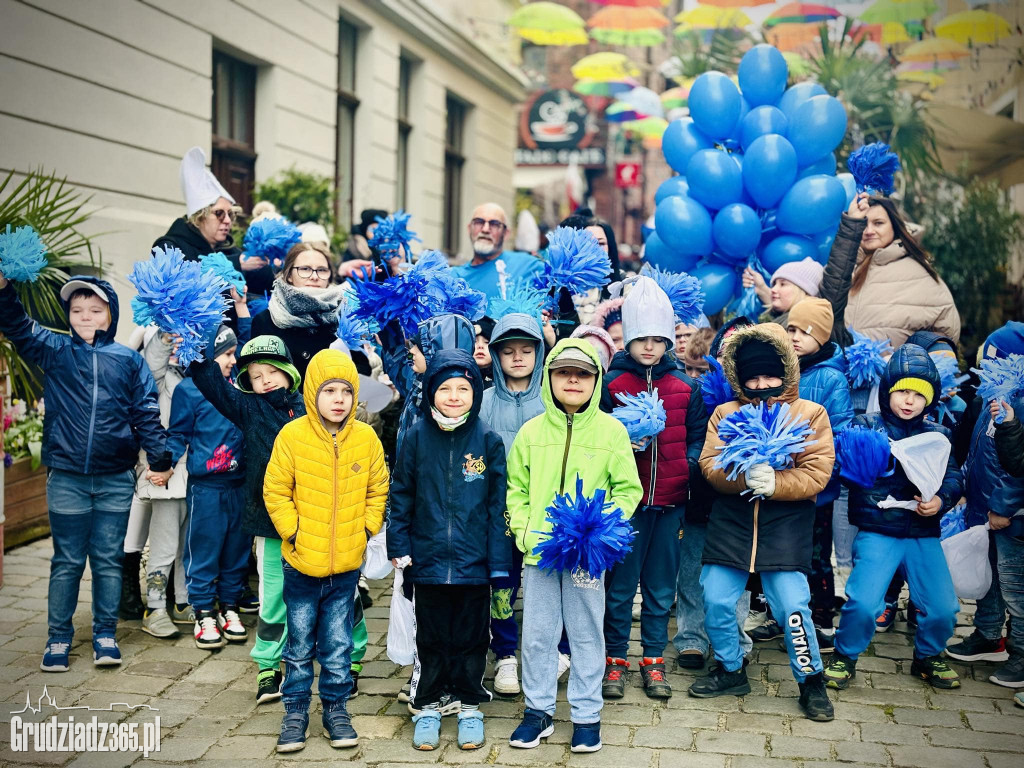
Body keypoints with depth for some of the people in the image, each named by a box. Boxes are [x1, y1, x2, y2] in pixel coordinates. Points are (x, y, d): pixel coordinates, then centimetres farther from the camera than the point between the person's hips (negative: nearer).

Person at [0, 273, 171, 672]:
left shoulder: (129, 360, 5)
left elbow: (147, 413, 6)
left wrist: (159, 458, 1)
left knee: (109, 560, 8)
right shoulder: (54, 351, 5)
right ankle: (58, 638, 17)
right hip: (66, 479, 0)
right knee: (67, 562, 7)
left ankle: (105, 635, 18)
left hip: (116, 481, 0)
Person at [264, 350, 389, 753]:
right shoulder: (292, 435, -9)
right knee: (299, 646, 11)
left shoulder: (366, 438, -3)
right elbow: (275, 491, -2)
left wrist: (366, 529, 0)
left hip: (347, 564, 1)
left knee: (338, 645, 11)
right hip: (301, 562, -1)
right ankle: (295, 711, 24)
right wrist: (293, 532, -8)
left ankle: (336, 709, 26)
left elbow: (378, 491, 9)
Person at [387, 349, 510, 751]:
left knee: (471, 639, 11)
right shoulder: (416, 437, -3)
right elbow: (401, 496, 3)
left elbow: (498, 506, -3)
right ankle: (428, 707, 28)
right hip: (428, 563, 1)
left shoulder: (488, 440, -5)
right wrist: (399, 549, -3)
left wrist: (500, 566, -4)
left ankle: (469, 707, 28)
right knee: (431, 639, 13)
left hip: (473, 564, 0)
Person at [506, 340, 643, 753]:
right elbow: (517, 490, 10)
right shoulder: (531, 431, 4)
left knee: (586, 635, 9)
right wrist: (524, 530, -4)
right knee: (537, 635, 9)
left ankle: (586, 715, 21)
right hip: (539, 550, 2)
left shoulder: (612, 431, -1)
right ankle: (539, 710, 23)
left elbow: (627, 489, 2)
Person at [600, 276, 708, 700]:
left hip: (670, 499, 2)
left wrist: (691, 464, -6)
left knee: (661, 586, 10)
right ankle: (615, 660, 18)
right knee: (619, 585, 5)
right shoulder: (610, 382, -1)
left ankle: (653, 660, 22)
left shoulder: (686, 386, 7)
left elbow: (697, 436, 12)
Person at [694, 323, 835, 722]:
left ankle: (811, 680, 13)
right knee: (716, 602, 3)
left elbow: (817, 473, -6)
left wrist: (774, 483, -21)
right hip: (731, 521, 3)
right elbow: (709, 464, -3)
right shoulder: (725, 413, 9)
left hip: (786, 525, -3)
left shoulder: (810, 413, 3)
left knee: (792, 606, -8)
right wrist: (744, 477, -22)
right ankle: (731, 670, 27)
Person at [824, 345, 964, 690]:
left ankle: (927, 656, 30)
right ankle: (845, 656, 11)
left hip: (924, 534, 3)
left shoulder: (937, 435, 13)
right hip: (877, 532, -3)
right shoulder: (867, 425, 3)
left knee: (943, 609, -1)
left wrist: (941, 500, -14)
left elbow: (954, 477, 6)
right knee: (863, 603, -17)